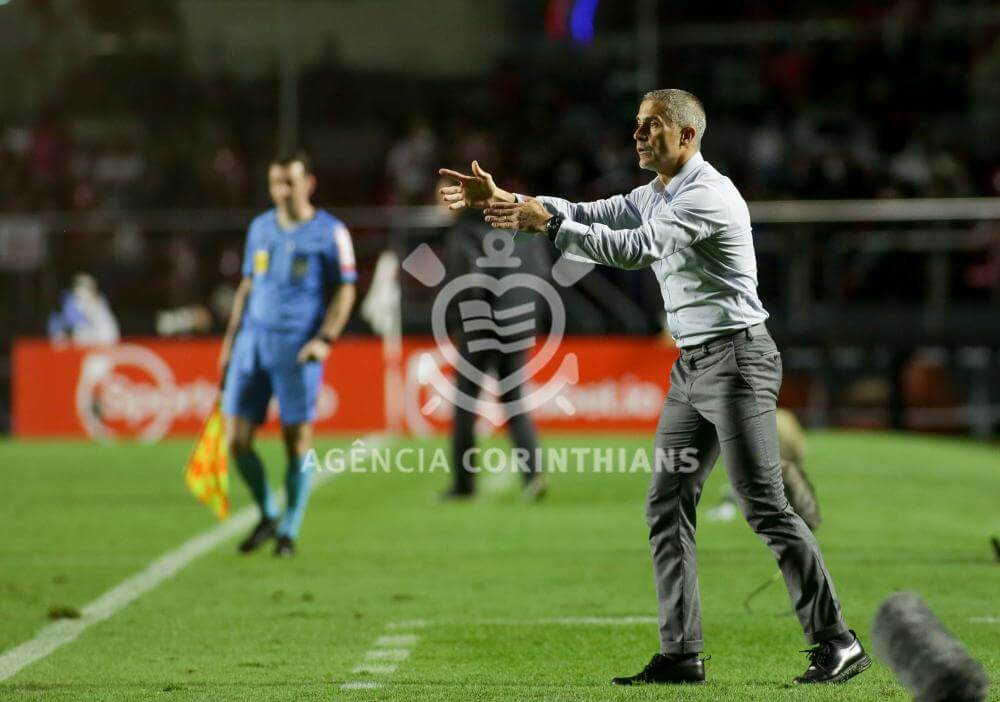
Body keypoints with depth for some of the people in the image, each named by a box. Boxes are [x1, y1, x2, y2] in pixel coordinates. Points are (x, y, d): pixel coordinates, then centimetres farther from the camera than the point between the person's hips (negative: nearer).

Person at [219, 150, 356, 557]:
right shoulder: (260, 228, 13)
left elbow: (345, 292, -2)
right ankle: (267, 516, 19)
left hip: (299, 348, -4)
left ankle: (289, 531, 8)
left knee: (297, 440, -4)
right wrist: (230, 339, 16)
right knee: (236, 439, -1)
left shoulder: (331, 233, -2)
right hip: (253, 341, 5)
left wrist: (325, 339, -14)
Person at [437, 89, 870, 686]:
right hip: (692, 366, 10)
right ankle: (681, 654, 4)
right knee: (668, 504, 4)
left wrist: (548, 224, -24)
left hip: (736, 360, -10)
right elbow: (587, 215, 12)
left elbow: (634, 250, -25)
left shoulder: (708, 195, -16)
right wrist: (503, 199, 1)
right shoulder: (656, 195, 14)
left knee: (765, 507, -11)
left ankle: (836, 642, -5)